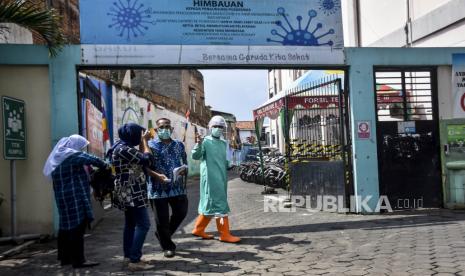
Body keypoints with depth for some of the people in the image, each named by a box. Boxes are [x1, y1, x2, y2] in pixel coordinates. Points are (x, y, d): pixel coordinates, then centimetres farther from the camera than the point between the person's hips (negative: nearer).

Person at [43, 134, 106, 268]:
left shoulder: (58, 158, 17)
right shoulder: (74, 156, -10)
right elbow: (93, 160, -18)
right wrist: (105, 166, -4)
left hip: (63, 197, 9)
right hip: (75, 197, -9)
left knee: (67, 226, 14)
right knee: (77, 227, -8)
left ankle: (65, 257, 21)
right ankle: (78, 259, -7)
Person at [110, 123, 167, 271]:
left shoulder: (123, 148, 15)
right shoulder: (124, 149, -19)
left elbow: (140, 165, 16)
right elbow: (146, 159, -19)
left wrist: (156, 175, 10)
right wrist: (144, 140, -7)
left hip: (129, 193, 11)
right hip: (132, 193, -11)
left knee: (130, 224, 16)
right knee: (143, 224, -10)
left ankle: (128, 255, 24)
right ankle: (135, 261, -8)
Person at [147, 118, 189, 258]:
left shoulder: (179, 145, 11)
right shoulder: (150, 145, -3)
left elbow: (185, 162, 15)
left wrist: (184, 168, -8)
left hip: (177, 187, 4)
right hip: (158, 189, -4)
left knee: (181, 212, 10)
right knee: (162, 219, 3)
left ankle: (164, 234, 37)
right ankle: (168, 246, 24)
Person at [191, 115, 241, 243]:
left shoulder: (223, 143, 15)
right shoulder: (206, 142, -7)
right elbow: (196, 156, -20)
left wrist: (230, 164, 6)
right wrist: (198, 144, -36)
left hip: (221, 178, 8)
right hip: (210, 178, -8)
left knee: (210, 204, 14)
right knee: (219, 204, -6)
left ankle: (198, 229, 26)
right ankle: (225, 234, 1)